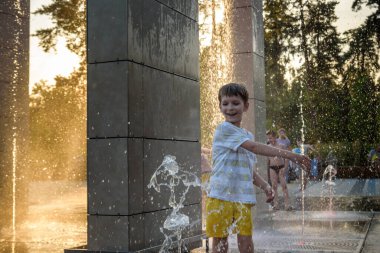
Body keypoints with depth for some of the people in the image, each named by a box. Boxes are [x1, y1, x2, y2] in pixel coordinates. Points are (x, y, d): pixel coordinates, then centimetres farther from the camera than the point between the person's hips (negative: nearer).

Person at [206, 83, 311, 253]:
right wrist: (289, 155, -19)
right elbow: (255, 147, -16)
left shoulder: (248, 136, 17)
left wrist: (265, 186, 2)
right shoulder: (224, 129, -7)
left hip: (243, 197, 6)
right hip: (221, 196, -6)